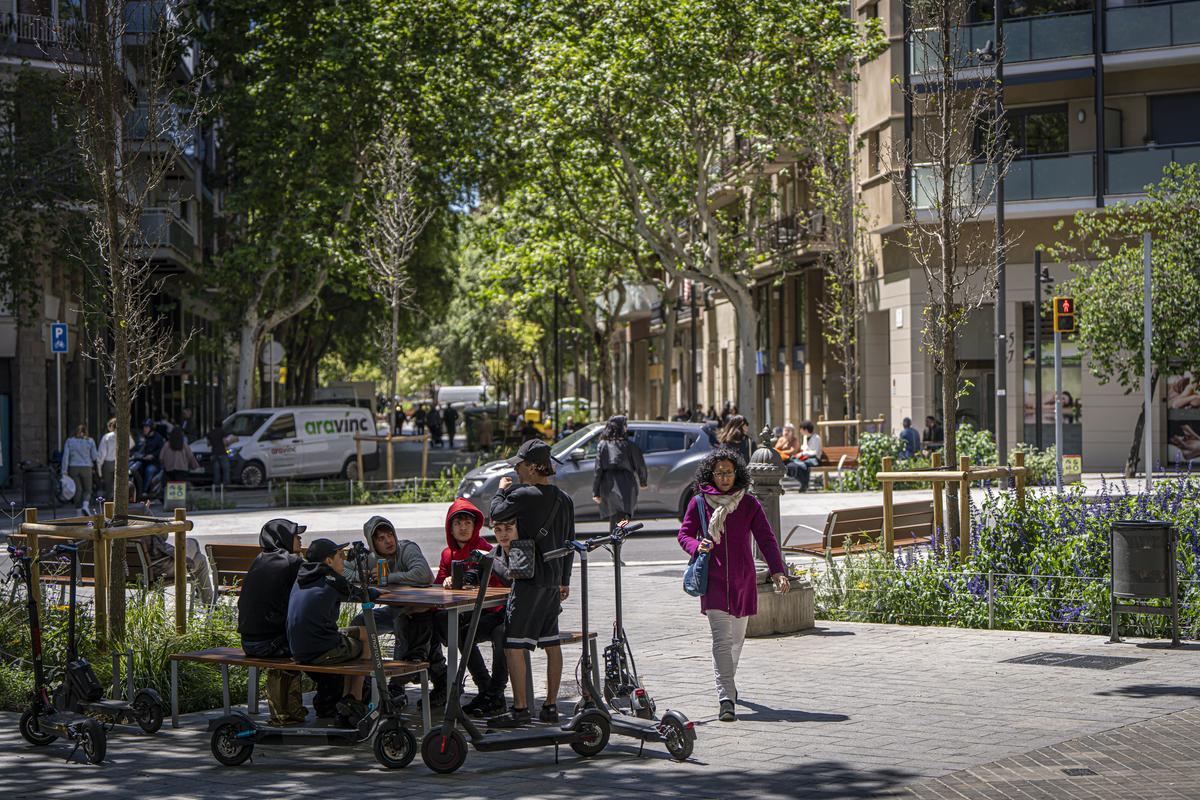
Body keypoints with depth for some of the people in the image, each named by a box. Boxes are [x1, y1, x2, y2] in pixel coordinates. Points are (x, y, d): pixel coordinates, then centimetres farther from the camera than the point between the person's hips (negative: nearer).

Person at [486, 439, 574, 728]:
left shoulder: (524, 496, -16)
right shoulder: (564, 499, 8)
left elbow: (496, 514, -2)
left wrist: (502, 490, 17)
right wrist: (564, 580, 23)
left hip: (529, 580, -8)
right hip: (554, 580, 8)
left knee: (513, 644, -4)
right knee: (552, 644, 11)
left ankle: (520, 708, -6)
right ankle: (551, 706, 15)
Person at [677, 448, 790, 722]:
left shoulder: (748, 504, 1)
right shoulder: (699, 503, 0)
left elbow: (766, 538, -4)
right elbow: (684, 534, 5)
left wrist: (777, 571, -17)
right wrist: (697, 546, -18)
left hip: (743, 581, 2)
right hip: (713, 580, -2)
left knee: (737, 638, 15)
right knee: (721, 639, -13)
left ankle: (727, 683, 41)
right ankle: (726, 699, -19)